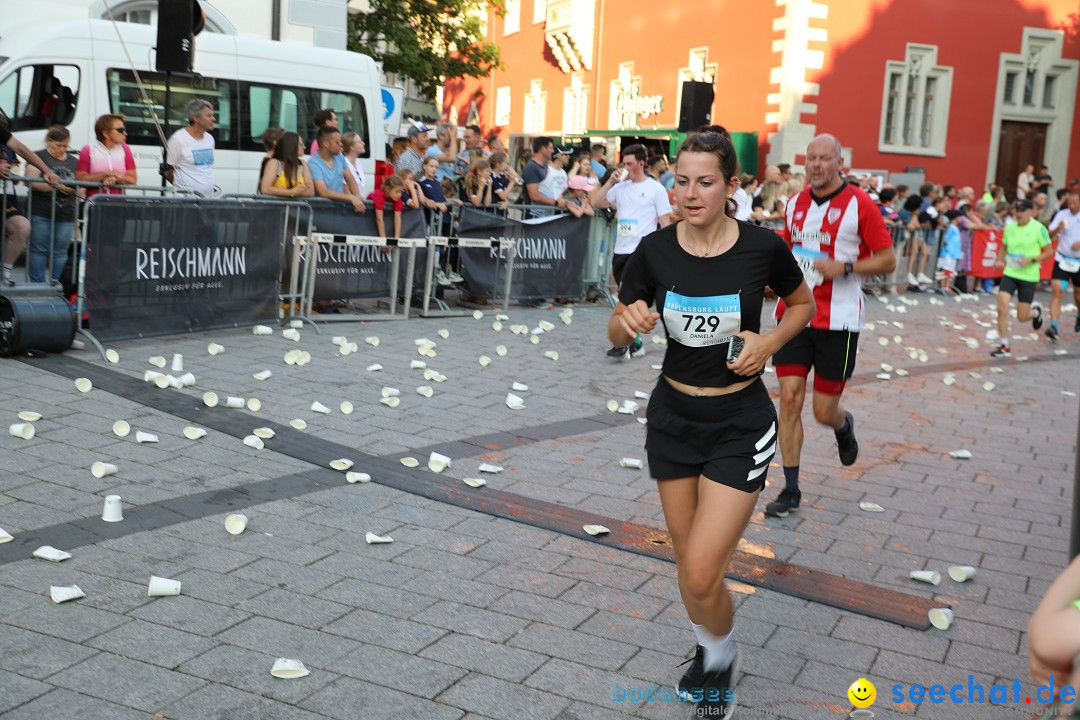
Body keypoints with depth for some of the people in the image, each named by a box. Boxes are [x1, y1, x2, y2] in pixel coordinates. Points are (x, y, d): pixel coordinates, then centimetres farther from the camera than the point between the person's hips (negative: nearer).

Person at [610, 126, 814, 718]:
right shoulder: (655, 249, -7)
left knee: (699, 577, -10)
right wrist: (629, 320, -21)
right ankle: (709, 652, 45)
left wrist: (768, 342, -13)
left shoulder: (762, 246, -13)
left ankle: (721, 660, 23)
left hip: (739, 424, -3)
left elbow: (803, 303, 6)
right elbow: (617, 334, 3)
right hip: (672, 417, 3)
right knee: (689, 562, 16)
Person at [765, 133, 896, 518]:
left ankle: (844, 426, 42)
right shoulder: (795, 204, 9)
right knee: (789, 399, -4)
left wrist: (844, 267, -19)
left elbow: (888, 260, -5)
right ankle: (790, 490, 6)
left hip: (837, 321, -4)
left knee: (824, 411, 2)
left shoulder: (860, 205, -7)